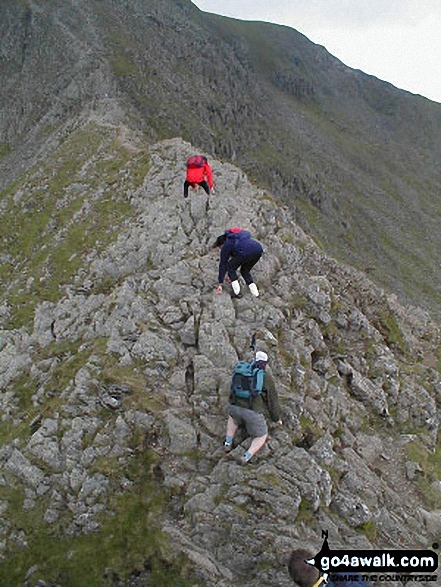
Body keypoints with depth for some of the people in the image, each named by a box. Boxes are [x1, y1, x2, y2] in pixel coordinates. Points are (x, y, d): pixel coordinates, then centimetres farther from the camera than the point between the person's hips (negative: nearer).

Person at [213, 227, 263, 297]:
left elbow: (222, 265, 19)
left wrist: (220, 283, 23)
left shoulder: (226, 246, 18)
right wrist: (232, 276, 60)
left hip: (246, 252, -7)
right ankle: (255, 293, 15)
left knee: (230, 267, 16)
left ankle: (237, 292, 8)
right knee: (245, 270, 27)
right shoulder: (235, 240, 39)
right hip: (258, 250, 8)